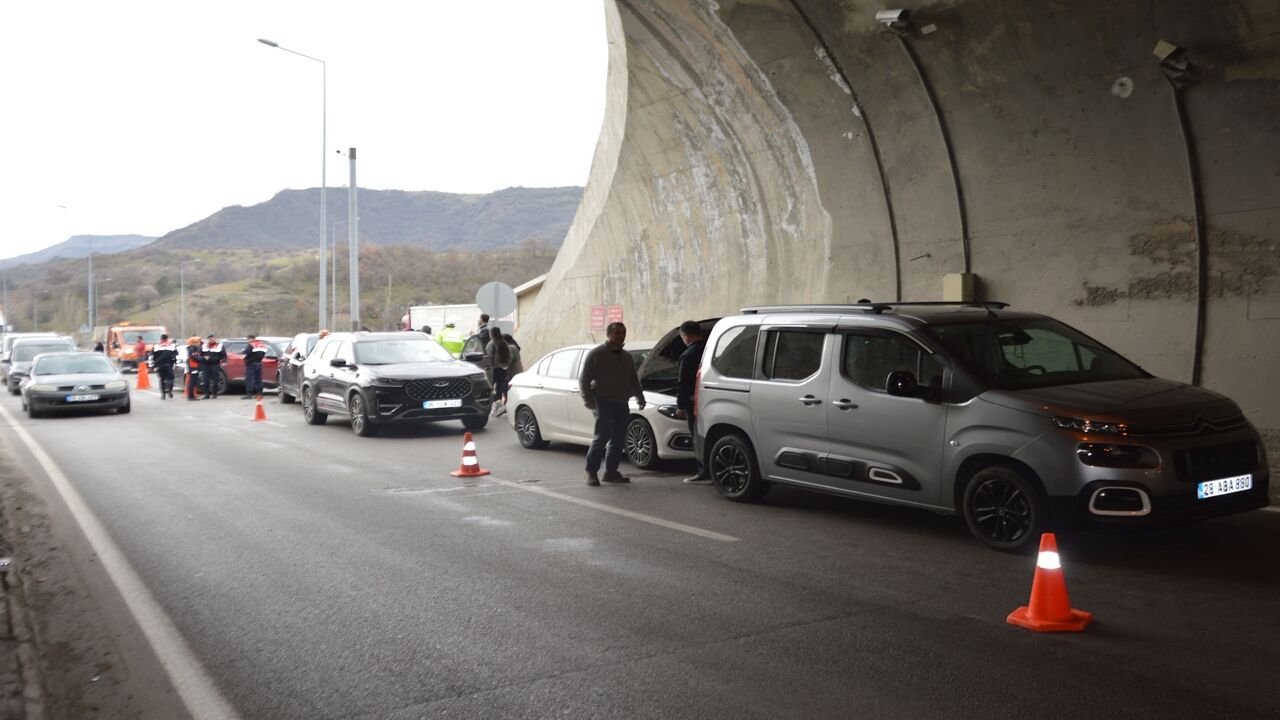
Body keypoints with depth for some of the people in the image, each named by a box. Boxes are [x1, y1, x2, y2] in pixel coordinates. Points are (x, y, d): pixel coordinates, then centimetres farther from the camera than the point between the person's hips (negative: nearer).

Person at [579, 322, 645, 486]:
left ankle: (611, 471, 14)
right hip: (603, 402, -7)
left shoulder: (626, 357, 19)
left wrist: (639, 397, 15)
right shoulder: (596, 354, -1)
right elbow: (583, 379, -5)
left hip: (621, 403, 7)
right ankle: (591, 472, -5)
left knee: (618, 439, 5)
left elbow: (633, 381, 28)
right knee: (602, 437, -13)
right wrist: (588, 399, -16)